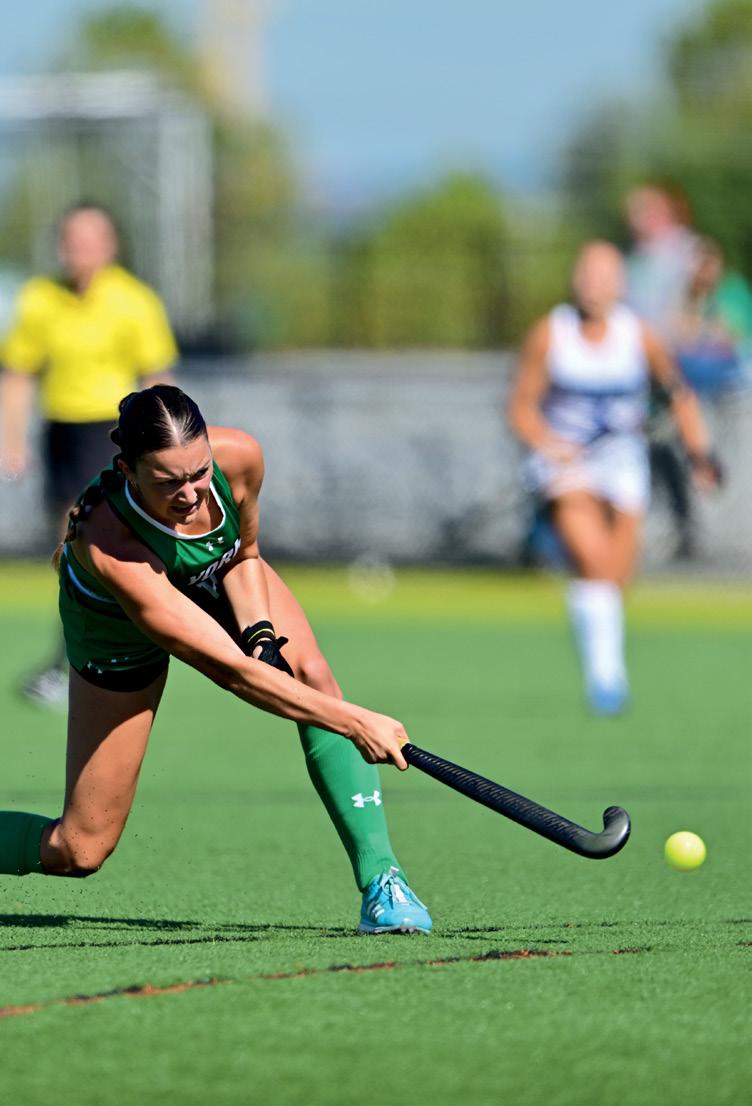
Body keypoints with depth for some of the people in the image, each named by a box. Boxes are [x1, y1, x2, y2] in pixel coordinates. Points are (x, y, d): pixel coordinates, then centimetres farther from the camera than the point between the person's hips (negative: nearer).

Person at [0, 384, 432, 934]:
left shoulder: (239, 457, -33)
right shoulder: (109, 549, -46)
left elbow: (243, 555, -7)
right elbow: (230, 669, -44)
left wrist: (262, 633, -24)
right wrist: (353, 722, -45)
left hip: (218, 578, 4)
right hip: (119, 635, -4)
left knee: (314, 678, -25)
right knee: (78, 851, -5)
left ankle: (381, 879, -22)